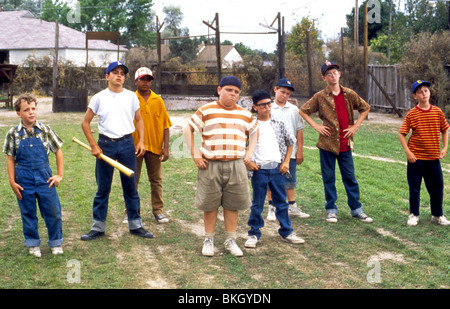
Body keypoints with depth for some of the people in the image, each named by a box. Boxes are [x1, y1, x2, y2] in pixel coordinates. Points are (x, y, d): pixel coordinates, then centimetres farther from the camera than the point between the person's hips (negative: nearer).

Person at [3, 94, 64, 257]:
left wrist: (60, 174, 1)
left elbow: (58, 151, 5)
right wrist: (12, 182, -2)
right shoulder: (13, 134, -3)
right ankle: (33, 243, 27)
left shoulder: (45, 130, -2)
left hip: (44, 177, 0)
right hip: (24, 180, 0)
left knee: (53, 211, 5)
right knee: (28, 214, 10)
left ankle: (56, 243, 22)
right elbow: (10, 158, 2)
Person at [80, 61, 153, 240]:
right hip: (105, 144, -1)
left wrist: (141, 141, 0)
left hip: (127, 144, 1)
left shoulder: (131, 97, 7)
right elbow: (85, 123, 5)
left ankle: (135, 225, 17)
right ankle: (98, 227, 14)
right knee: (103, 188, 4)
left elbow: (139, 120, 14)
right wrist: (93, 146, -4)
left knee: (131, 187, 7)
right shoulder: (99, 98, 2)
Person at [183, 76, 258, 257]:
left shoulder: (245, 114, 12)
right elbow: (188, 129, 4)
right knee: (210, 204, 3)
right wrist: (194, 153, -3)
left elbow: (254, 131, 26)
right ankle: (208, 240, 17)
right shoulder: (206, 111, 2)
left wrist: (249, 152, 12)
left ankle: (230, 240, 18)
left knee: (233, 204, 6)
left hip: (236, 165, 3)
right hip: (211, 165, -2)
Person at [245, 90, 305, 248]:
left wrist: (286, 162, 7)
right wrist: (247, 162, -8)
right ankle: (254, 234, 15)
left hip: (277, 169, 3)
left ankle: (286, 232, 22)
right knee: (257, 204, 4)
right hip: (259, 170, -3)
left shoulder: (278, 123, 7)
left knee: (281, 202, 11)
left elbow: (291, 142, 16)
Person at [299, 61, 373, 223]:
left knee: (350, 177, 7)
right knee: (329, 178, 6)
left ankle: (356, 209, 17)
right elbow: (302, 111, 5)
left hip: (345, 143, 1)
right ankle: (331, 210, 17)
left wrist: (356, 126, 6)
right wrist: (316, 126, -3)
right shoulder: (320, 97, -2)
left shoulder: (349, 94, 3)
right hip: (327, 143, -1)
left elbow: (365, 108, 15)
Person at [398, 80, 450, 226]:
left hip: (434, 157, 2)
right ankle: (413, 214, 21)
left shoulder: (437, 111, 2)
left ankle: (437, 215, 24)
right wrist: (407, 151, -13)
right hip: (416, 157, -2)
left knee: (437, 187, 8)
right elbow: (401, 133, -6)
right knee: (414, 187, 6)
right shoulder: (412, 114, -6)